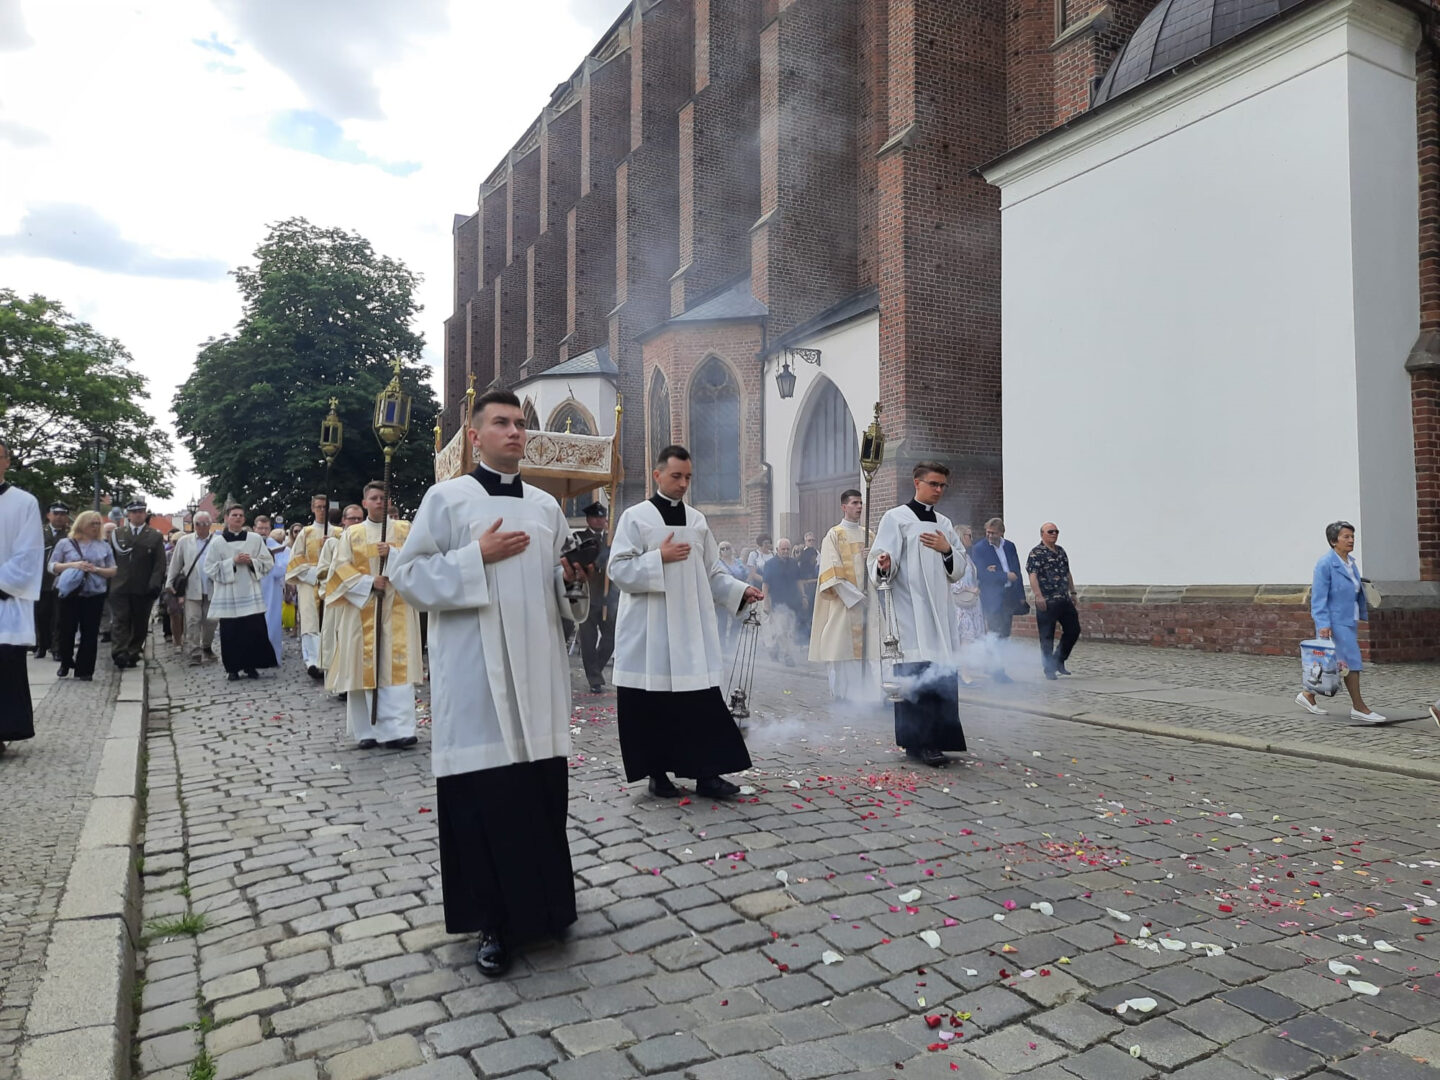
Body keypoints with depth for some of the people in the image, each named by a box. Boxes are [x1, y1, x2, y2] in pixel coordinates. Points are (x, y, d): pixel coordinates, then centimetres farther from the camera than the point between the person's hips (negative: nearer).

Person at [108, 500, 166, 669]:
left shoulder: (155, 537, 6)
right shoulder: (116, 534, 12)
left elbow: (160, 564, 1)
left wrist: (155, 584, -10)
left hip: (143, 590, 0)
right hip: (119, 587, 0)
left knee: (139, 624, 5)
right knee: (120, 621, -6)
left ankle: (133, 654, 13)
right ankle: (119, 653, -10)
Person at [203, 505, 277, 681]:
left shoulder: (255, 539, 6)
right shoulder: (217, 542, 4)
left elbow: (268, 562, 7)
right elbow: (210, 568, 0)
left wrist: (251, 561, -10)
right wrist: (233, 562, -10)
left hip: (250, 593, 1)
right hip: (227, 595, -1)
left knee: (255, 630, -4)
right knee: (231, 633, 0)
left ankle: (251, 665, 10)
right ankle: (233, 668, 11)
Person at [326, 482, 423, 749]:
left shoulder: (404, 529, 12)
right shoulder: (351, 534, 11)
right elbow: (341, 568, 1)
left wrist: (393, 553, -15)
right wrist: (369, 583, -13)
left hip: (397, 609, -1)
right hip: (362, 609, 1)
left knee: (398, 665, -9)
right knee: (364, 666, 0)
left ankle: (397, 729, -13)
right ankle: (367, 731, 8)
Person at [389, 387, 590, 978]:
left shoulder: (546, 505, 13)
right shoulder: (447, 498, 0)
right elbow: (406, 573, -3)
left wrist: (573, 576, -4)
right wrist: (477, 556, -13)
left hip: (537, 667, 4)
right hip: (474, 670, -4)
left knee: (542, 786, 7)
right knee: (483, 791, -1)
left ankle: (543, 902, 24)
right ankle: (492, 920, 12)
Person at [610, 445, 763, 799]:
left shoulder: (698, 520, 12)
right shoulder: (635, 517, -1)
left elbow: (713, 574, 13)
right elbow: (618, 570, -8)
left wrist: (742, 591, -2)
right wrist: (660, 558, -16)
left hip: (692, 629, 4)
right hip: (649, 631, -3)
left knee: (703, 701, 0)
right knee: (653, 703, 3)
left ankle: (707, 773, 6)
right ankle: (657, 773, 16)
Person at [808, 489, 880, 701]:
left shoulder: (868, 535, 16)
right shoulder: (834, 535, 0)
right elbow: (832, 572, -8)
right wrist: (854, 596, -14)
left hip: (867, 600, 5)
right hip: (843, 601, -5)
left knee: (867, 649, 1)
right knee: (842, 649, -5)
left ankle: (865, 695, 7)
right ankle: (841, 695, 3)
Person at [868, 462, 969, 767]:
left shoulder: (944, 523, 19)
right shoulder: (896, 518, 0)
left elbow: (959, 570, 17)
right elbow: (880, 564, -8)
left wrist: (947, 550, -3)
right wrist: (883, 566, -31)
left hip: (940, 612, 6)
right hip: (910, 612, -6)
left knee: (943, 675, 4)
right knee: (917, 675, -11)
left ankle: (936, 738, 13)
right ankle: (919, 741, -6)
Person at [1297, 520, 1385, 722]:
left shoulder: (1351, 562, 12)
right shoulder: (1325, 563, -14)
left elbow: (1358, 591, 20)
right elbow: (1319, 597, -17)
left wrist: (1362, 615, 18)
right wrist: (1323, 624, -22)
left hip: (1349, 620, 9)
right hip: (1334, 622, -9)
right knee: (1351, 661, -7)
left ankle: (1308, 696, 23)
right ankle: (1359, 708, 2)